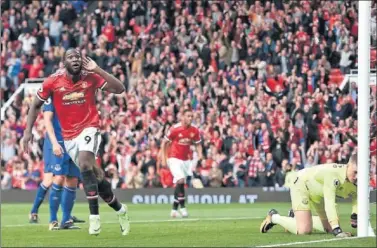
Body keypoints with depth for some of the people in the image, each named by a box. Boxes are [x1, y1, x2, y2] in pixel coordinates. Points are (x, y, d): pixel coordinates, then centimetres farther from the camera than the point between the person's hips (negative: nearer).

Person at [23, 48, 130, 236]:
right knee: (95, 176, 6)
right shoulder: (53, 82, -5)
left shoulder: (91, 77, -8)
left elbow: (119, 89, -15)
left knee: (85, 164, -28)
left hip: (88, 129, -3)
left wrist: (96, 70, -19)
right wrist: (28, 130, 1)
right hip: (68, 136, 3)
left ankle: (94, 216, -25)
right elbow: (36, 105, 7)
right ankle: (119, 209, 27)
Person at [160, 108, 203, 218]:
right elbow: (164, 143, -4)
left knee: (179, 184, 9)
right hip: (174, 158, -5)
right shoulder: (175, 129, -15)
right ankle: (182, 207, -15)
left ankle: (174, 209, 20)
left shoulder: (194, 130, -2)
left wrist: (200, 154, -7)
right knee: (180, 180, -22)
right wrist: (163, 157, -8)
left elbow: (198, 144, 12)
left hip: (186, 159, 5)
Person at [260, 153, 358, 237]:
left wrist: (355, 216, -32)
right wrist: (337, 230, -53)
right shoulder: (333, 174, -43)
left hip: (318, 195, 8)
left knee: (329, 228, 12)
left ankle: (295, 218, 30)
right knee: (304, 230, -21)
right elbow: (329, 203, -47)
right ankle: (274, 217, 7)